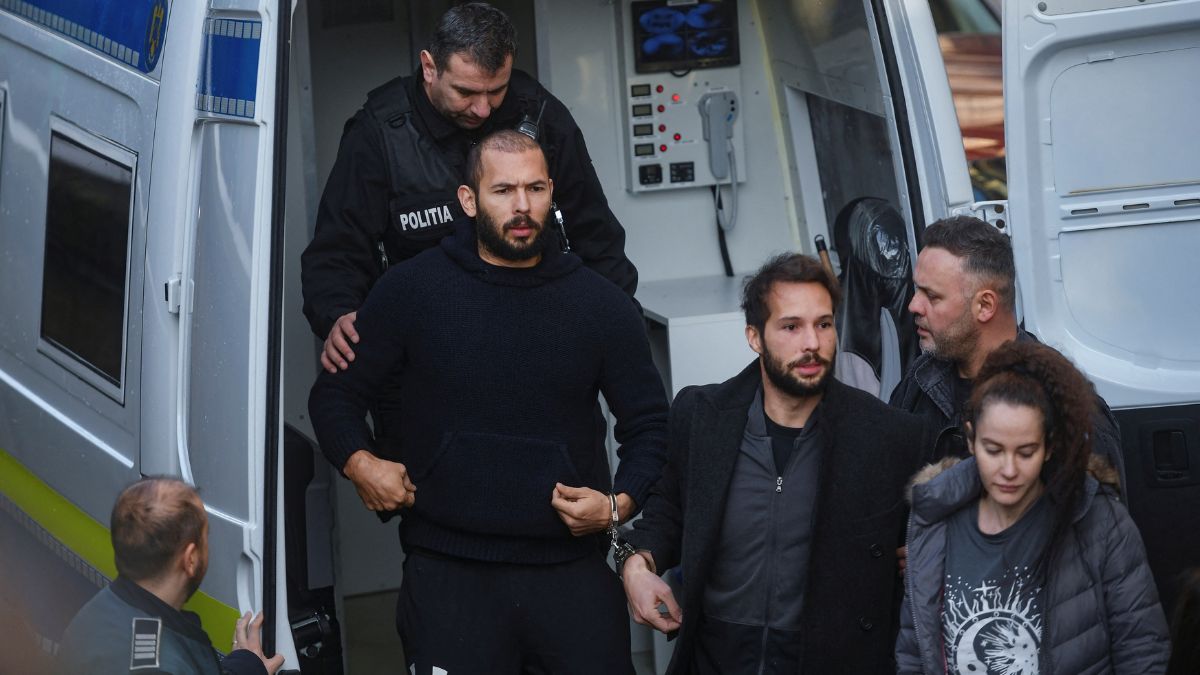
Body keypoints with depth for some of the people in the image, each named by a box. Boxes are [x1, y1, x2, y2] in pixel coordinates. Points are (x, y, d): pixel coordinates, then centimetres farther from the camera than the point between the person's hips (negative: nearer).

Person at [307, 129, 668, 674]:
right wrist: (359, 463, -7)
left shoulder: (602, 303, 5)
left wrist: (620, 504, -3)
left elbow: (648, 425, 12)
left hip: (572, 568, 2)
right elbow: (336, 394, 10)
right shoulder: (410, 291, 2)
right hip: (448, 571, -1)